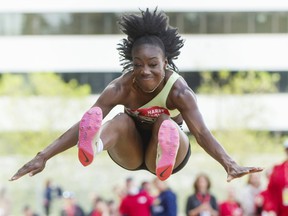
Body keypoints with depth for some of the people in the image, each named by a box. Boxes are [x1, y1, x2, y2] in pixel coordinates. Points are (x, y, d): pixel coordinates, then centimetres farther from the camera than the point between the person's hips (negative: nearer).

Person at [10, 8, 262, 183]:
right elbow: (82, 126, -30)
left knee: (165, 122, -32)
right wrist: (43, 157, -41)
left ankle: (165, 157, -69)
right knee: (122, 121, -32)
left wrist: (230, 165, -55)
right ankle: (94, 147, -68)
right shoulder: (121, 88, -21)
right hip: (130, 152, 1)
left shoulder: (179, 91, -25)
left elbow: (201, 132, -37)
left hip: (165, 151, -1)